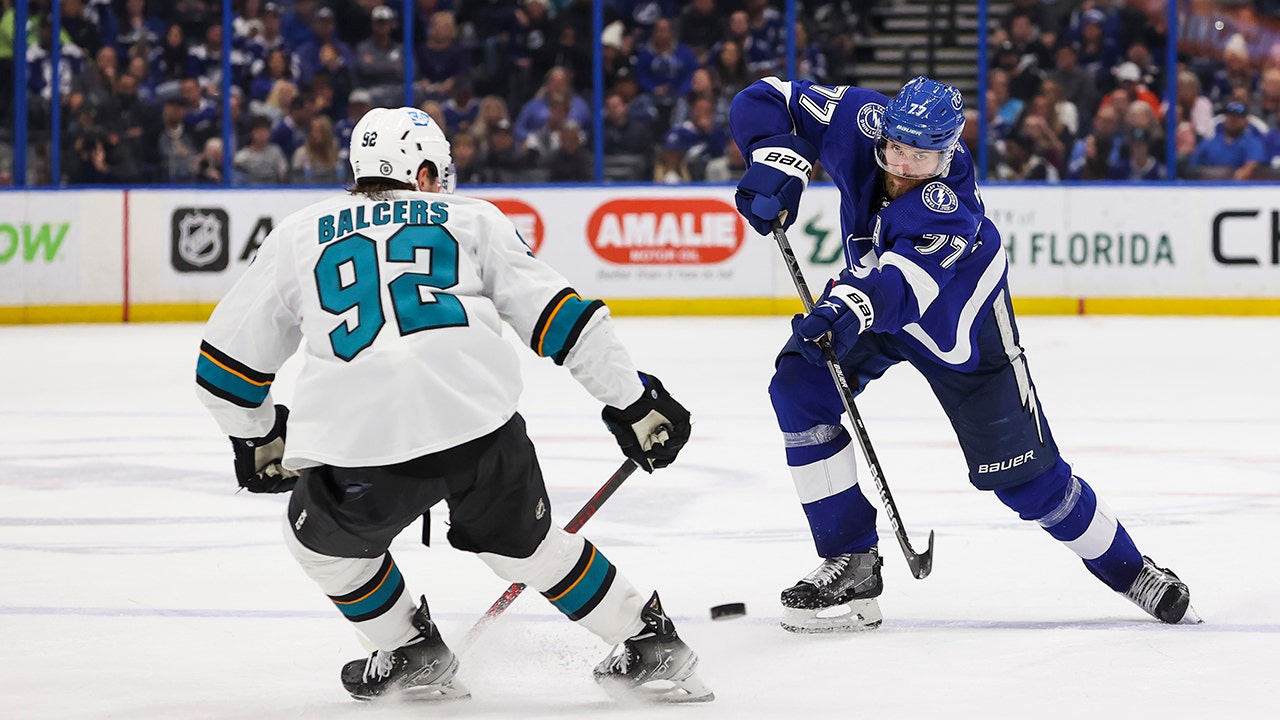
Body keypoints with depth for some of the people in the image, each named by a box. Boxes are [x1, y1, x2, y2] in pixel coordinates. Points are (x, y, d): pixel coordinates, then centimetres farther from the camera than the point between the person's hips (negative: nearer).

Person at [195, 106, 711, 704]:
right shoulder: (472, 219, 23)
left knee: (322, 536, 30)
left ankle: (413, 655, 32)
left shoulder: (297, 235, 23)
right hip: (480, 426, 1)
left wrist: (258, 441, 42)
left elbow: (226, 361, 26)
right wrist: (633, 402, 22)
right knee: (522, 540, 27)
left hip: (359, 452, -1)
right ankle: (651, 645, 28)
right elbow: (557, 315, 17)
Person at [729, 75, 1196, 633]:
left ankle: (1128, 570, 20)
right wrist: (778, 161, -38)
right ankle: (851, 562, -11)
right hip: (870, 301, 5)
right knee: (799, 386, -20)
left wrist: (848, 309, -72)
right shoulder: (861, 122, -25)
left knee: (1019, 470, -4)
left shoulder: (950, 206, -38)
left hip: (959, 323, -5)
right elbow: (763, 102, -19)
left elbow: (901, 283, -52)